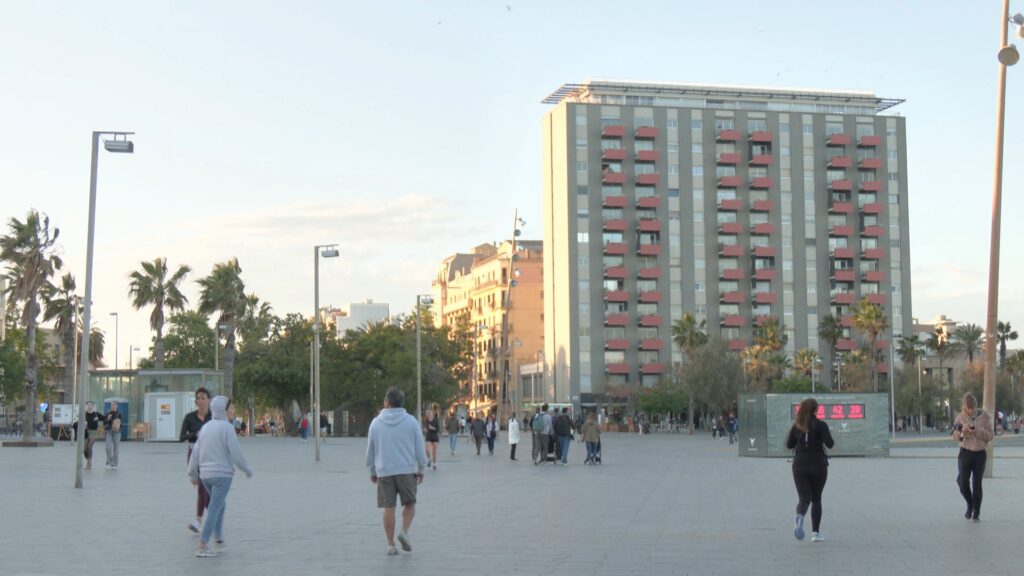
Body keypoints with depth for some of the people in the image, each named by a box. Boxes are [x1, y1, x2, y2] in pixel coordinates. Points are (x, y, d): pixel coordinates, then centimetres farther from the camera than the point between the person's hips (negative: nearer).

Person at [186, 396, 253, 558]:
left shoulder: (206, 427, 9)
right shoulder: (227, 428, -12)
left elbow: (195, 452, 8)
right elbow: (236, 454, -15)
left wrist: (193, 474, 13)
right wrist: (247, 470, -1)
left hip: (205, 475, 7)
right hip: (222, 474, -7)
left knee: (220, 504, 25)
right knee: (215, 509, -6)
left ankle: (218, 538, 25)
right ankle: (202, 546, -9)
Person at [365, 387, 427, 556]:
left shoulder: (376, 422, 3)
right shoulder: (411, 421, -1)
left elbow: (370, 450, 9)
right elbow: (419, 448, 0)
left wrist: (372, 471, 19)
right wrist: (421, 469, 10)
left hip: (384, 472, 1)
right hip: (407, 470, -1)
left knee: (389, 507, 4)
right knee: (409, 504, 11)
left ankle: (391, 545, 5)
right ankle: (404, 531, -10)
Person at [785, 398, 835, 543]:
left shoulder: (796, 426, 2)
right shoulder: (821, 425, -7)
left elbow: (789, 444, 7)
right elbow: (829, 443, -16)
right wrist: (832, 442, 7)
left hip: (799, 465, 2)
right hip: (818, 465, -2)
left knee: (804, 498, 0)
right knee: (816, 499, 13)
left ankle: (800, 516, -35)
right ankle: (815, 532, 12)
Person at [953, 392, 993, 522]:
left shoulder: (984, 417, -3)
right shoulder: (961, 417, -1)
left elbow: (990, 436, -4)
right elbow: (955, 436, 1)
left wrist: (978, 431, -20)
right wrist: (961, 432, -20)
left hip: (980, 454, -1)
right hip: (965, 453, 1)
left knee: (977, 483, 1)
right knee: (963, 482, -6)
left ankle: (976, 512, 12)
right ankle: (970, 505, 22)